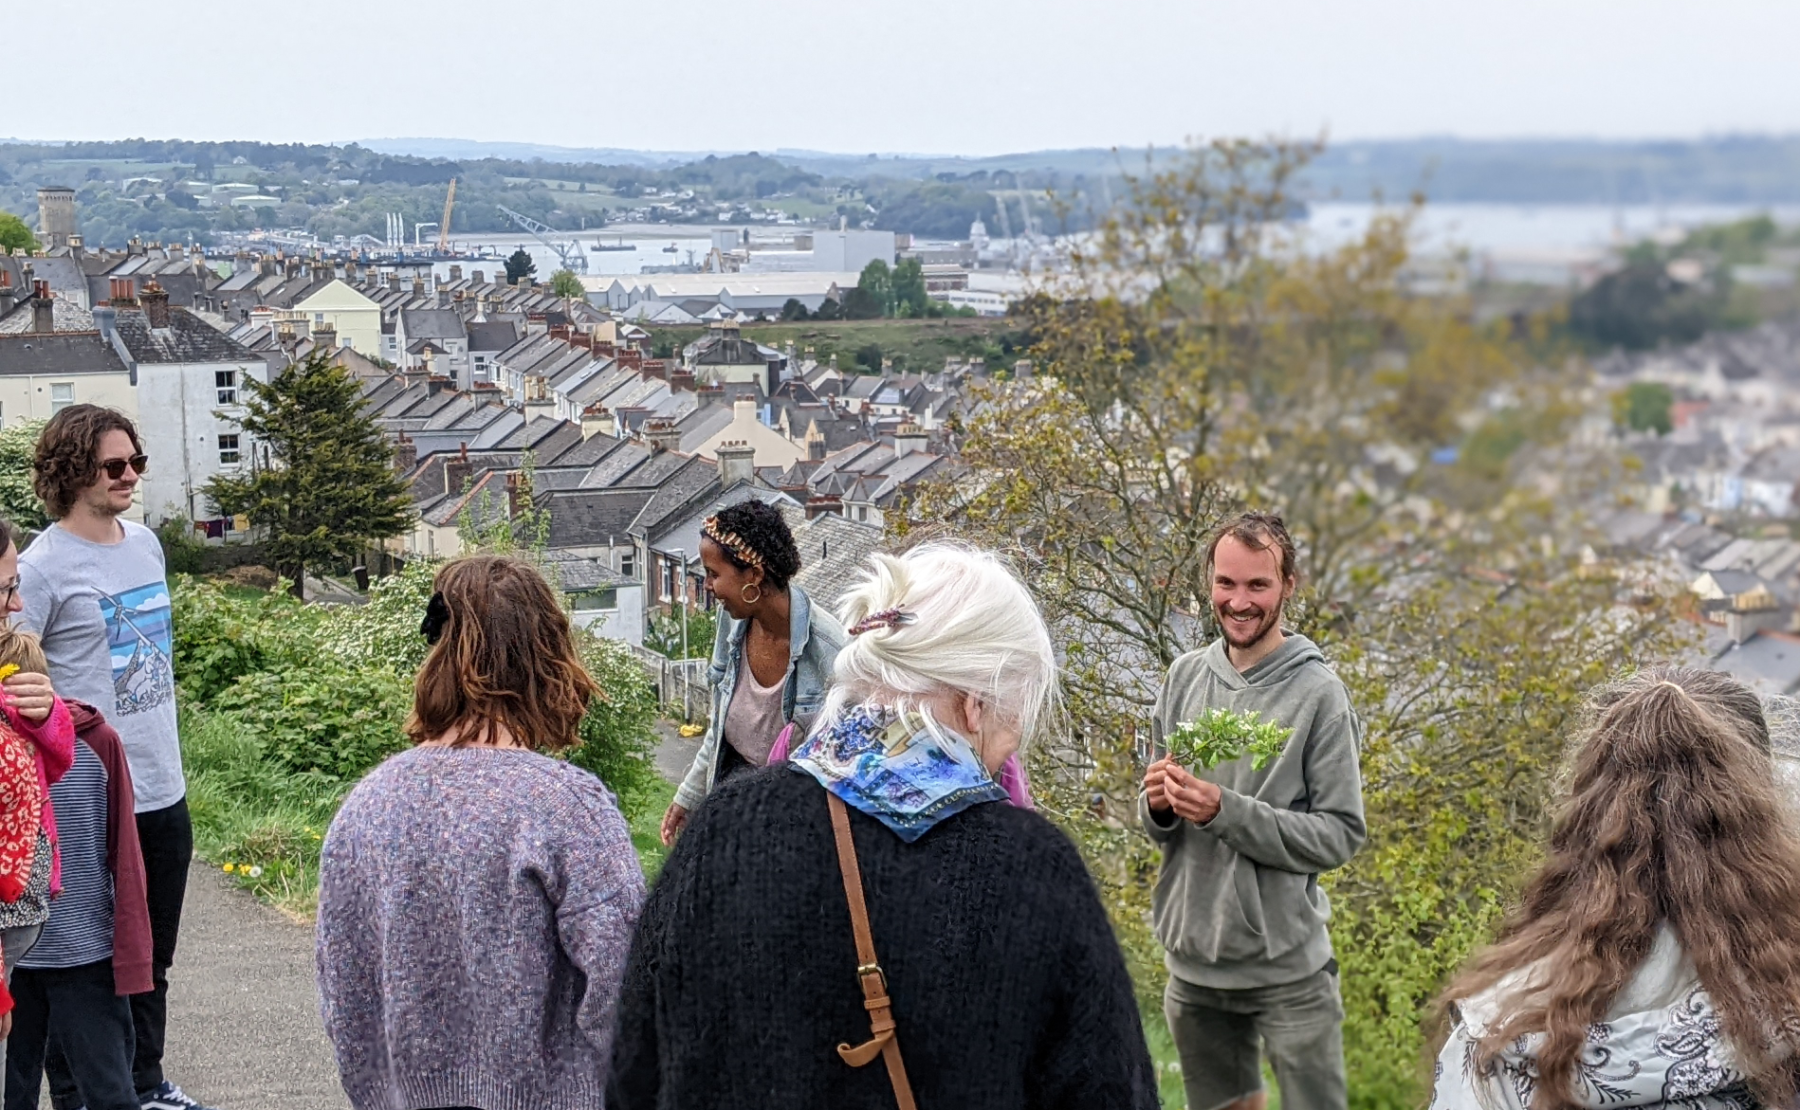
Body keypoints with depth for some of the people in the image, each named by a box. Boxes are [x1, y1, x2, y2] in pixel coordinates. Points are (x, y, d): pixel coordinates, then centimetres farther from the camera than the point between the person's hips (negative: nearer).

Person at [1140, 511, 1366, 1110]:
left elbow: (1341, 834, -12)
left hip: (1287, 967, -4)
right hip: (1191, 961, 4)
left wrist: (1227, 813, -22)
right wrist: (1158, 807, -12)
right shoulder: (1185, 676, 3)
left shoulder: (1317, 694, -10)